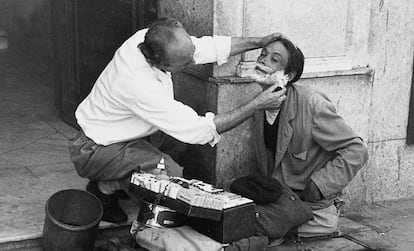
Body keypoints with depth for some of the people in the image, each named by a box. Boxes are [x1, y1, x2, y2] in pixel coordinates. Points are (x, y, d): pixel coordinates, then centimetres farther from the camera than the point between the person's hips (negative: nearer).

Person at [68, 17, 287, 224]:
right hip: (96, 151, -9)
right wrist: (257, 105, -27)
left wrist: (258, 42, -6)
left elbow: (208, 46, -1)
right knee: (171, 174, -25)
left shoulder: (150, 39, -17)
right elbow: (201, 131, -31)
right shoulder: (140, 86, -38)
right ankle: (104, 189, 0)